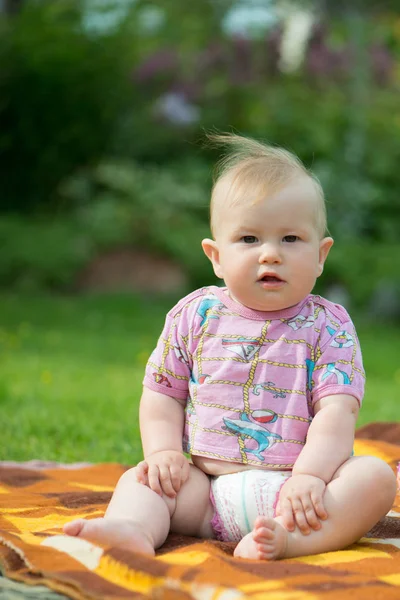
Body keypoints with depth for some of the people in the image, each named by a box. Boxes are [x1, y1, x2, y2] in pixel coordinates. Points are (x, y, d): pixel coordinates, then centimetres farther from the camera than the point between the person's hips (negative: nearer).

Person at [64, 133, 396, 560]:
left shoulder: (328, 327, -1)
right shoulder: (195, 316, 6)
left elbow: (337, 410, -10)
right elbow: (162, 394, 12)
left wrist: (309, 475, -25)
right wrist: (164, 451, -5)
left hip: (290, 490, -2)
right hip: (207, 487, 3)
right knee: (140, 478, -11)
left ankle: (288, 539, -45)